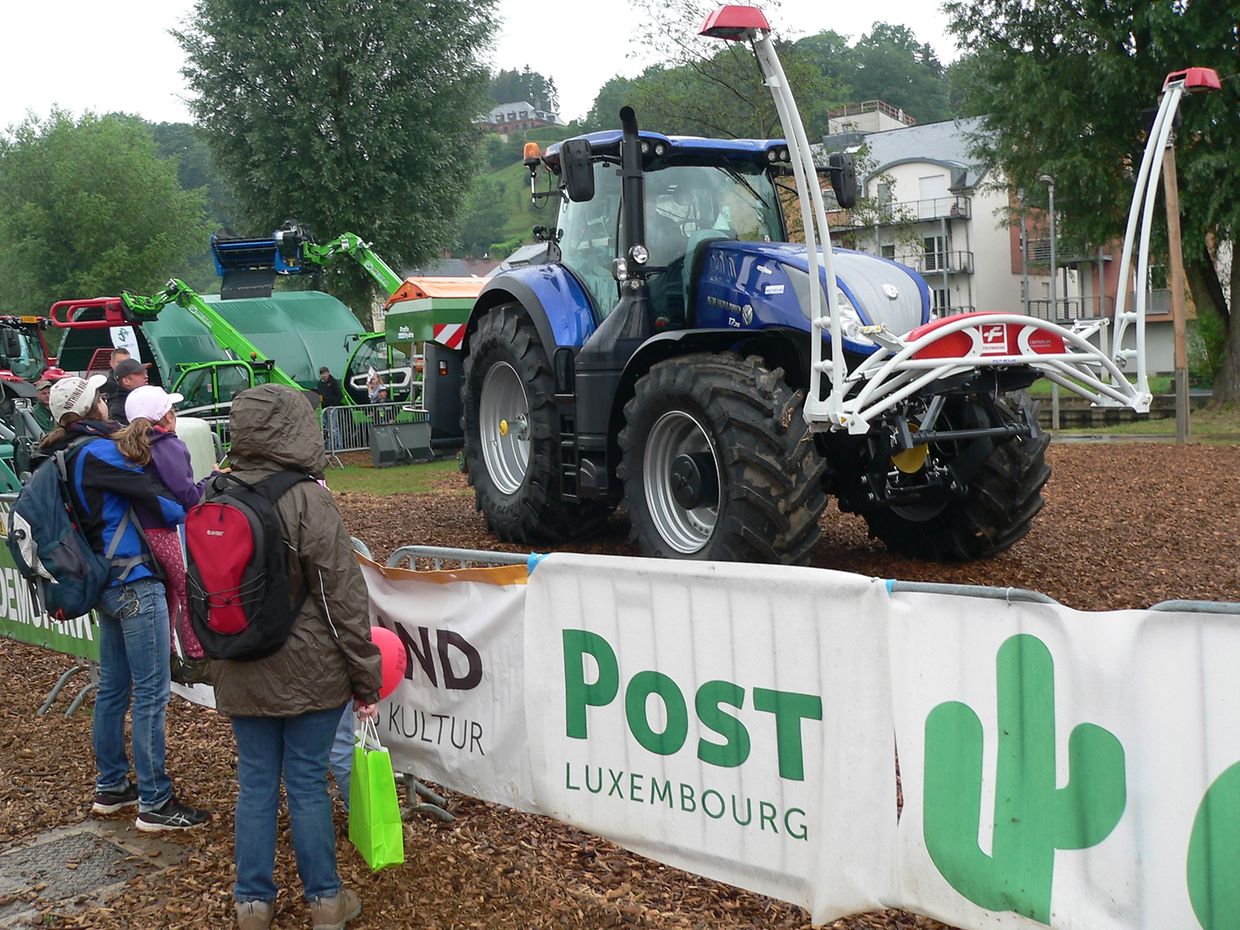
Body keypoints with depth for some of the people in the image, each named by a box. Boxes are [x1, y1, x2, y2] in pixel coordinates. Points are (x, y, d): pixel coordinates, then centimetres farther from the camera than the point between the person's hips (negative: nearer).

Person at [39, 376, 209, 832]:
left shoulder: (69, 456, 11)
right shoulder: (97, 452, -17)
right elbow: (151, 495, -18)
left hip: (107, 584, 10)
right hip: (134, 583, -10)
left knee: (113, 687, 18)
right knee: (151, 693, -4)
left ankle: (110, 787, 29)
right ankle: (155, 804, 1)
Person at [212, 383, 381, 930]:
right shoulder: (308, 500, -16)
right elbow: (342, 598, -14)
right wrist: (366, 679, -7)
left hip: (241, 674, 4)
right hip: (309, 673, -4)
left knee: (254, 784, 13)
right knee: (307, 783, 6)